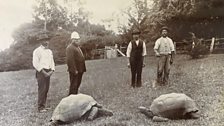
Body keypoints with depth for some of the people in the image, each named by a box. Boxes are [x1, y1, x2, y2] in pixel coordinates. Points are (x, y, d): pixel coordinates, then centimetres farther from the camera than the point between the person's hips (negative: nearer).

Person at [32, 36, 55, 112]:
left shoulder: (49, 51, 17)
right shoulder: (37, 51, -4)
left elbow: (52, 62, 19)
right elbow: (35, 63, -10)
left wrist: (51, 71, 2)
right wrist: (43, 72, -14)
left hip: (48, 72, 7)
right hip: (41, 72, -6)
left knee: (46, 89, 7)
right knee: (42, 89, -9)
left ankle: (43, 105, 17)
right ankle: (40, 107, -3)